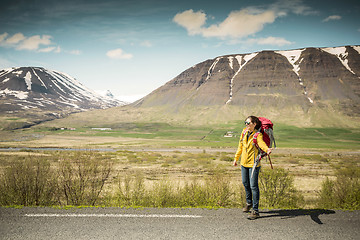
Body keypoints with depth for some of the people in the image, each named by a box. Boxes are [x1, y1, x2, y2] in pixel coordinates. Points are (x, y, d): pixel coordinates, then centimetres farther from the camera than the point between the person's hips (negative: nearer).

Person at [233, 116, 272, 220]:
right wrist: (236, 158, 22)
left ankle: (255, 210, 1)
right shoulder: (244, 132, 5)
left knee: (253, 186, -6)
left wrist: (267, 149, -56)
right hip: (244, 163, 7)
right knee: (245, 184, 18)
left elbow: (261, 143, -34)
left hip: (253, 164, -7)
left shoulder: (258, 135, -13)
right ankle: (249, 203, 40)